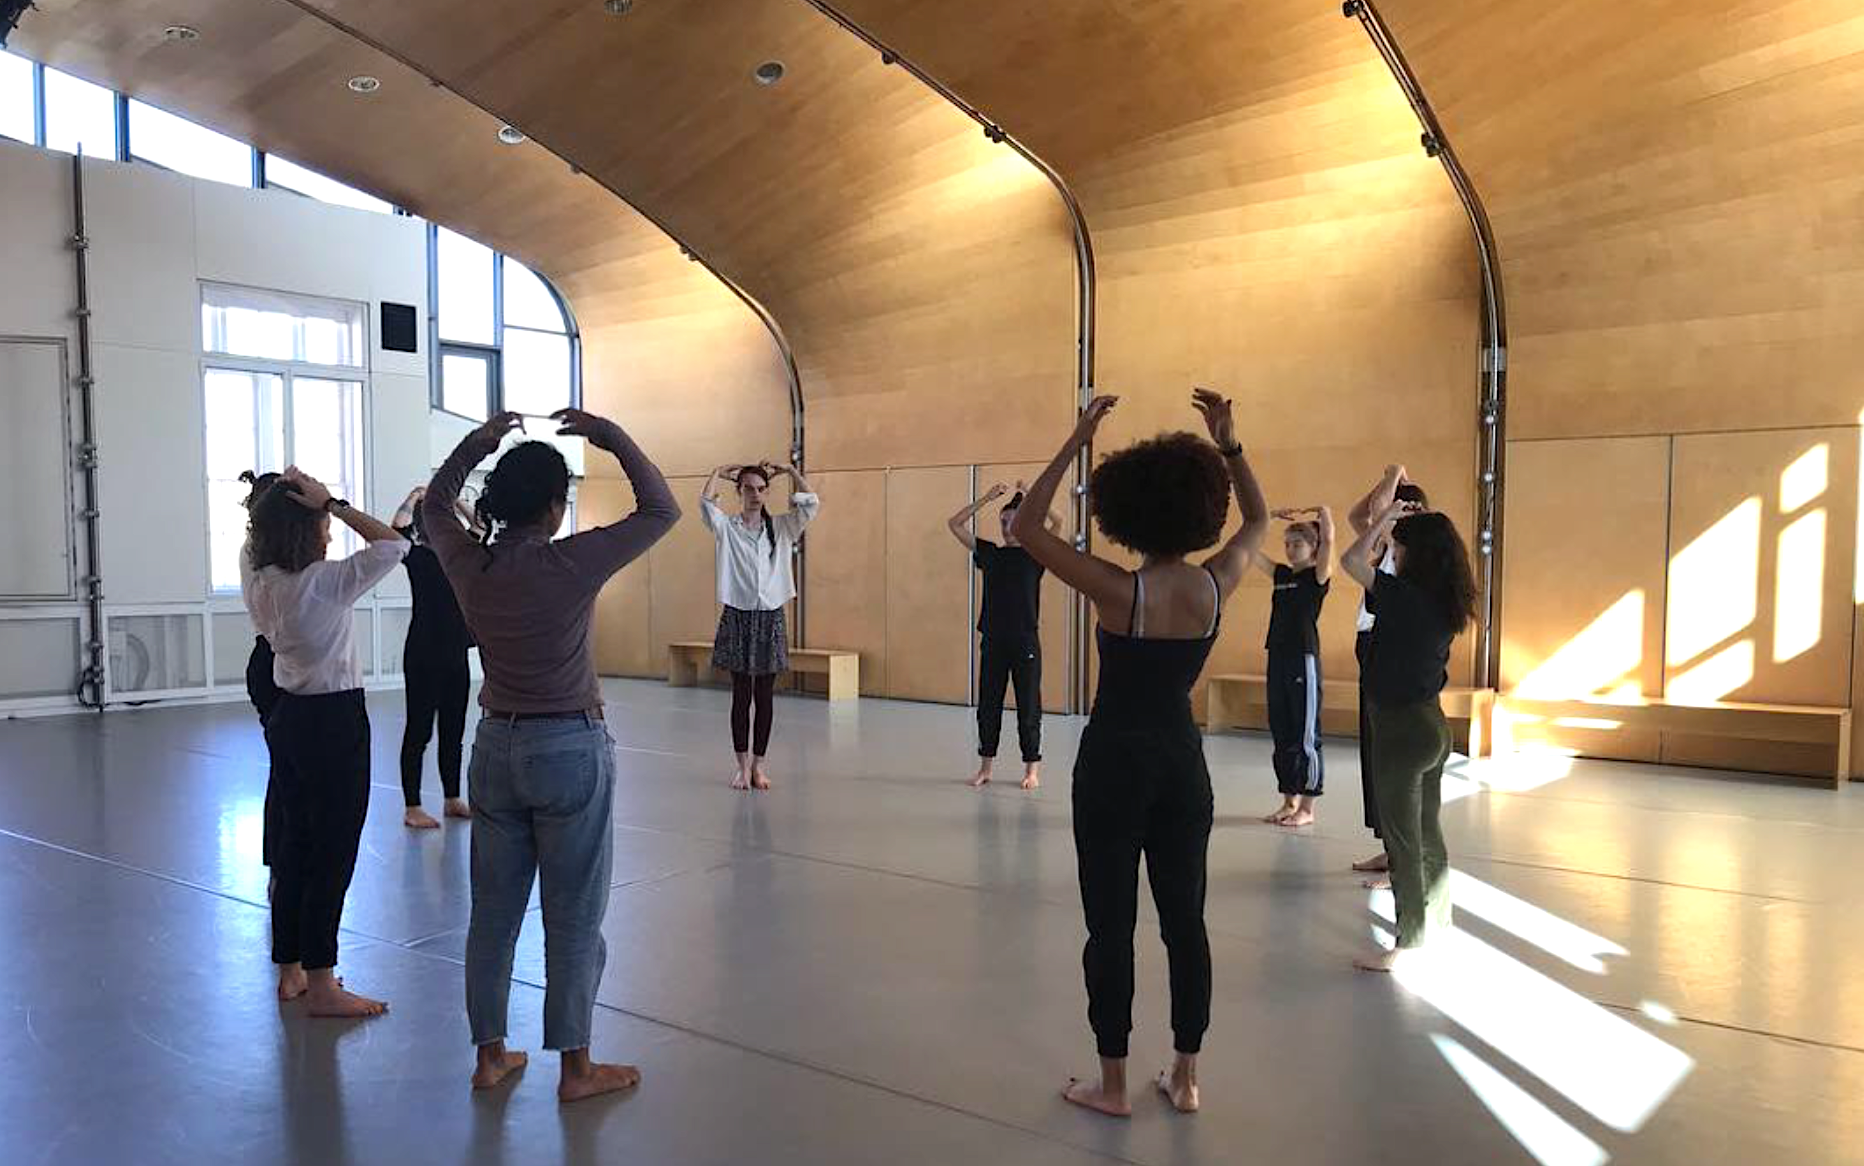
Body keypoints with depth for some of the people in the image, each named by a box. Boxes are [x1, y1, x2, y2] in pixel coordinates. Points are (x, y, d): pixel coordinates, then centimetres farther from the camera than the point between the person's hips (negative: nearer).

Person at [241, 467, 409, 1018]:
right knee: (333, 852, 0)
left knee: (294, 842, 17)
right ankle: (321, 986, 7)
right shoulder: (324, 582, -21)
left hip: (288, 717, 8)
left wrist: (281, 496, 5)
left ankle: (290, 970, 27)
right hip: (334, 721, -8)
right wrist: (332, 503, -17)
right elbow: (393, 544, -19)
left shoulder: (257, 575, 1)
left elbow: (256, 535, 22)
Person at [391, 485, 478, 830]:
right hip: (423, 653, -6)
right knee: (419, 731, 0)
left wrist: (457, 504, 5)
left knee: (453, 731, 13)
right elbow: (397, 529, -26)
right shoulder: (416, 556, -8)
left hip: (456, 653, 6)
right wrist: (414, 498, -15)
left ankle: (452, 800, 23)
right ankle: (412, 807, 7)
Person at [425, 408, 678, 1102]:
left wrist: (477, 444, 16)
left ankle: (489, 1054, 26)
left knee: (493, 910, 15)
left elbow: (434, 507, 20)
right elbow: (661, 511, -8)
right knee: (573, 918, 5)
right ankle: (576, 1069, 15)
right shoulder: (569, 564, -17)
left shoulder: (469, 565, -3)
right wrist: (611, 437, -2)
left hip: (496, 748, 6)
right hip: (570, 751, -5)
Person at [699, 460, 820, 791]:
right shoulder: (726, 527, 1)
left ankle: (759, 764, 15)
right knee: (741, 694, 3)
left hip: (771, 618, 2)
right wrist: (720, 471, -2)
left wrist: (789, 470, 1)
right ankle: (742, 766, 13)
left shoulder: (780, 527, 7)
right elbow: (705, 501, -16)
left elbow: (811, 503, -4)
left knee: (765, 695, 5)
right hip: (737, 617, -2)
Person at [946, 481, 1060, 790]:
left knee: (1028, 707, 3)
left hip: (1025, 643, -3)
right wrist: (987, 498, 1)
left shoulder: (1035, 554, 1)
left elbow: (1058, 523, -13)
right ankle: (986, 767, 18)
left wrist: (1030, 498, -6)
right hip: (992, 642, 3)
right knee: (988, 706, 8)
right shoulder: (989, 553, 8)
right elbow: (954, 524, 5)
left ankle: (1032, 769, 12)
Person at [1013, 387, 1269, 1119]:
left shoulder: (1117, 590, -18)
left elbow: (1026, 528, -11)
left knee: (1111, 925, 5)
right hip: (1182, 760, 5)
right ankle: (1184, 1078, 22)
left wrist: (1076, 441, -13)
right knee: (1184, 920, 12)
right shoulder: (1217, 585, -6)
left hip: (1115, 761, -4)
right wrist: (1228, 444, 7)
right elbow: (1257, 522, 15)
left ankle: (1112, 1084, 14)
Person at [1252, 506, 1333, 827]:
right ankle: (1289, 801, 20)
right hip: (1278, 659, 7)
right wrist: (1274, 516, 9)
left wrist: (1322, 512, -3)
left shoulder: (1318, 576, -4)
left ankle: (1307, 807, 6)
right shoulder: (1281, 574, 13)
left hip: (1304, 661, -7)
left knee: (1305, 735, -1)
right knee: (1281, 734, 10)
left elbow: (1328, 540, -18)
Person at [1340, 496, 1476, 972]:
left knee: (1403, 840, 0)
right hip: (1432, 724, 9)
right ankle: (1437, 926, 32)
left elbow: (1352, 560, -18)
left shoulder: (1405, 596, -21)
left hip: (1401, 728, -9)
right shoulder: (1445, 602, 4)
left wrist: (1388, 515, -7)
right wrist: (1393, 521, 16)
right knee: (1428, 834, 20)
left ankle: (1408, 944, 7)